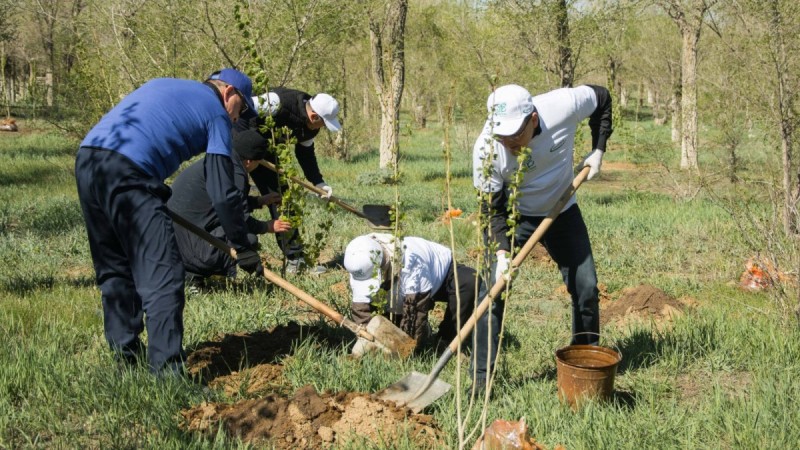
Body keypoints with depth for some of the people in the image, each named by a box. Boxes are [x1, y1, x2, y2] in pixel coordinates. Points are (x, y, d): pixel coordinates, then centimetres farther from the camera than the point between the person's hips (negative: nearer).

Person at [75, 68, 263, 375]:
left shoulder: (162, 85, 30)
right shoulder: (216, 113, 9)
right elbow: (222, 192, 3)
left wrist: (158, 196, 35)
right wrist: (243, 247, 11)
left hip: (85, 159, 8)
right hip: (126, 172, -8)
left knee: (113, 269, 18)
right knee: (162, 274, -6)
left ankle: (126, 356, 25)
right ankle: (166, 371, -10)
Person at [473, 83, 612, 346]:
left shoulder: (562, 106, -28)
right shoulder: (486, 149, -31)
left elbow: (602, 98, -4)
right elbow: (492, 210, -20)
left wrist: (598, 151, -8)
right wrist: (501, 252, -34)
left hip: (562, 210, 2)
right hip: (513, 215, -2)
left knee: (586, 287, 4)